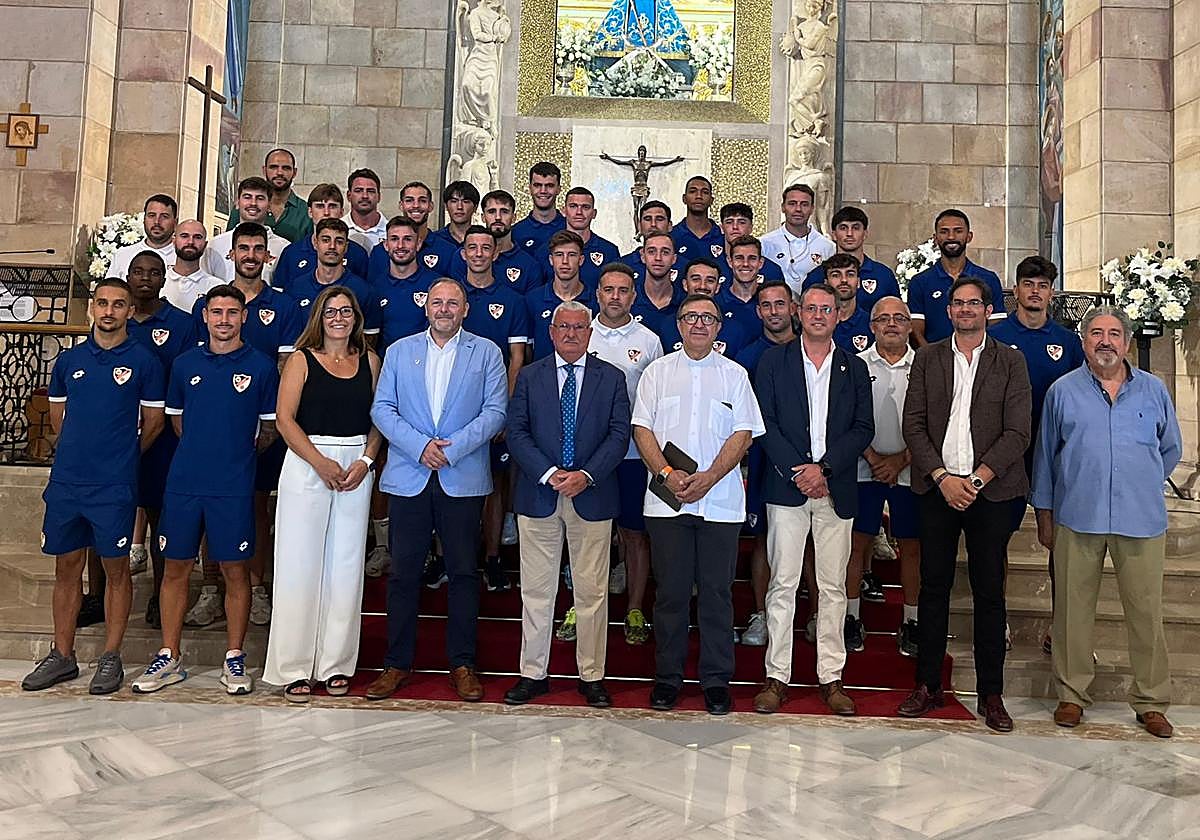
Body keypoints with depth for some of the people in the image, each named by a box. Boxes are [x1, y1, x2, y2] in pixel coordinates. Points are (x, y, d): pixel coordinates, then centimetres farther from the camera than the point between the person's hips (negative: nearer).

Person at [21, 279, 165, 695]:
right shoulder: (69, 359, 10)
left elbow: (153, 423, 3)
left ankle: (111, 657, 13)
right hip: (66, 479, 4)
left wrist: (121, 457, 9)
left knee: (116, 568, 3)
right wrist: (80, 451, 14)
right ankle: (62, 656, 22)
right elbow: (57, 415, 20)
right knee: (67, 567, 11)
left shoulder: (143, 360, -1)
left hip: (115, 484, -4)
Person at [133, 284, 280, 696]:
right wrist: (203, 450, 13)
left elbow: (270, 429, 7)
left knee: (235, 571, 4)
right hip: (183, 481, 3)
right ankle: (169, 658, 20)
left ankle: (234, 658, 16)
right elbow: (177, 419, 19)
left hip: (234, 485, -3)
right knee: (176, 568, 8)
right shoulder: (185, 364, 8)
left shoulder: (261, 366, 0)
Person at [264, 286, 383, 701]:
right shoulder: (302, 360, 2)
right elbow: (284, 418, -5)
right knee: (299, 565, -2)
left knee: (346, 566, 5)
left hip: (356, 468, 3)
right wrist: (321, 462, -14)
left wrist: (366, 461, -6)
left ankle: (336, 664, 15)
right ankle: (294, 669, 7)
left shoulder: (370, 362, 11)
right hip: (306, 464, -3)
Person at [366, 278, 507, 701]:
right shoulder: (400, 350, 12)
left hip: (463, 480, -1)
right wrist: (420, 445, -10)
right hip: (408, 478, 1)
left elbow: (495, 411, -1)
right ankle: (397, 663, 17)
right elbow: (382, 408, 5)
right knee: (403, 573, 5)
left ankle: (462, 664, 16)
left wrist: (452, 447, -13)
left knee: (463, 573, 4)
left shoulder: (486, 352, 7)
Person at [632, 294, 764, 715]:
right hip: (666, 500, 0)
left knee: (717, 592, 5)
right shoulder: (658, 371, 10)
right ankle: (667, 677, 17)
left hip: (720, 501, 0)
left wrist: (708, 478, -12)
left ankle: (716, 680, 16)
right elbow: (642, 428, 4)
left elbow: (743, 433, 1)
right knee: (670, 592, 5)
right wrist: (666, 473, -11)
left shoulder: (735, 375, 8)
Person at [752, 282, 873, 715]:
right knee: (782, 583, 0)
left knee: (833, 586, 5)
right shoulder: (773, 360, 7)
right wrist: (797, 470, -11)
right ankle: (777, 677, 7)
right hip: (786, 486, -2)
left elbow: (863, 427, 4)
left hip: (836, 489, 2)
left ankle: (831, 677, 14)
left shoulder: (854, 368, 12)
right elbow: (765, 421, -1)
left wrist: (824, 467, -9)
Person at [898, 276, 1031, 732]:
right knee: (933, 587, 6)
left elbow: (1018, 432, -3)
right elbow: (913, 424, 2)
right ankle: (927, 686, 17)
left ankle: (990, 693, 16)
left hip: (990, 490, -1)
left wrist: (977, 479, -13)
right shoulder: (927, 358, 8)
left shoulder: (1010, 361, 4)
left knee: (989, 592, 5)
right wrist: (943, 477, -9)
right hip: (936, 488, 1)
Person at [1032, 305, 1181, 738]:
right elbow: (1046, 456, 9)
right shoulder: (1062, 391, 6)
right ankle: (1072, 694, 17)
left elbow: (1171, 450, 20)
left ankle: (1151, 702, 17)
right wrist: (1045, 514, 8)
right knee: (1073, 609, 5)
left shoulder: (1153, 390, 8)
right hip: (1077, 519, -1)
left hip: (1141, 520, 1)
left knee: (1146, 611, 4)